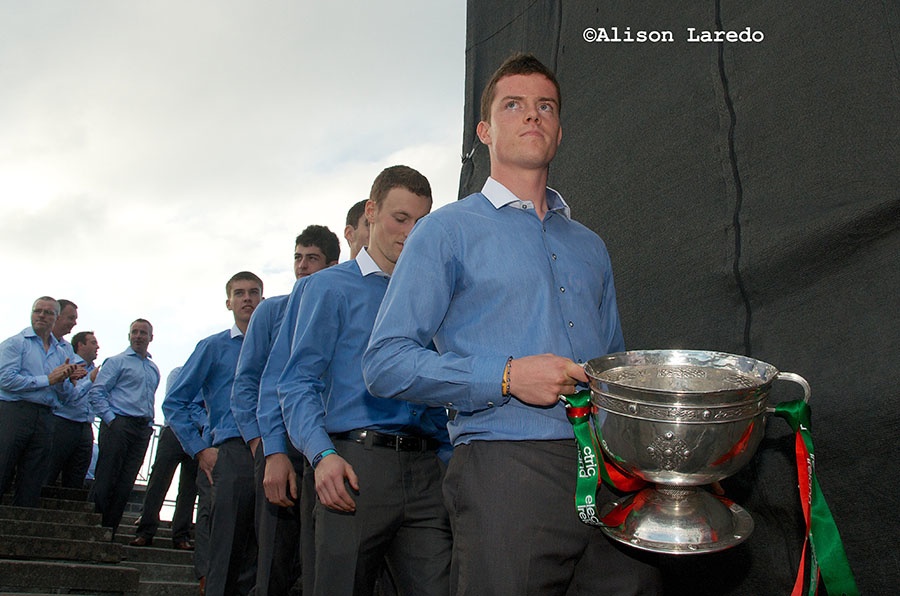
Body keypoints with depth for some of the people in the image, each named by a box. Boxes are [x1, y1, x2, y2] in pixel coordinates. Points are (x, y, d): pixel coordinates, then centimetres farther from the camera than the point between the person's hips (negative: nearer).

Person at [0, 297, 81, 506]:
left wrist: (64, 380, -6)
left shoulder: (61, 354, 18)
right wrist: (48, 380, -9)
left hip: (45, 418, 5)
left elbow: (67, 398, 15)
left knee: (32, 486, 6)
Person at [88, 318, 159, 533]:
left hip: (142, 429, 6)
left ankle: (109, 531, 11)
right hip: (119, 425, -6)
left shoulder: (154, 369, 19)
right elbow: (96, 392, -6)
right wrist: (110, 419, -13)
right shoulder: (117, 362, 1)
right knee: (105, 481, -6)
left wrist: (149, 423, 12)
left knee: (125, 484, 5)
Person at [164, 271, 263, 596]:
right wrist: (200, 450, -2)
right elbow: (174, 402, 7)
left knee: (263, 553, 6)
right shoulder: (213, 347, 9)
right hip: (232, 453, -3)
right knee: (228, 554, -3)